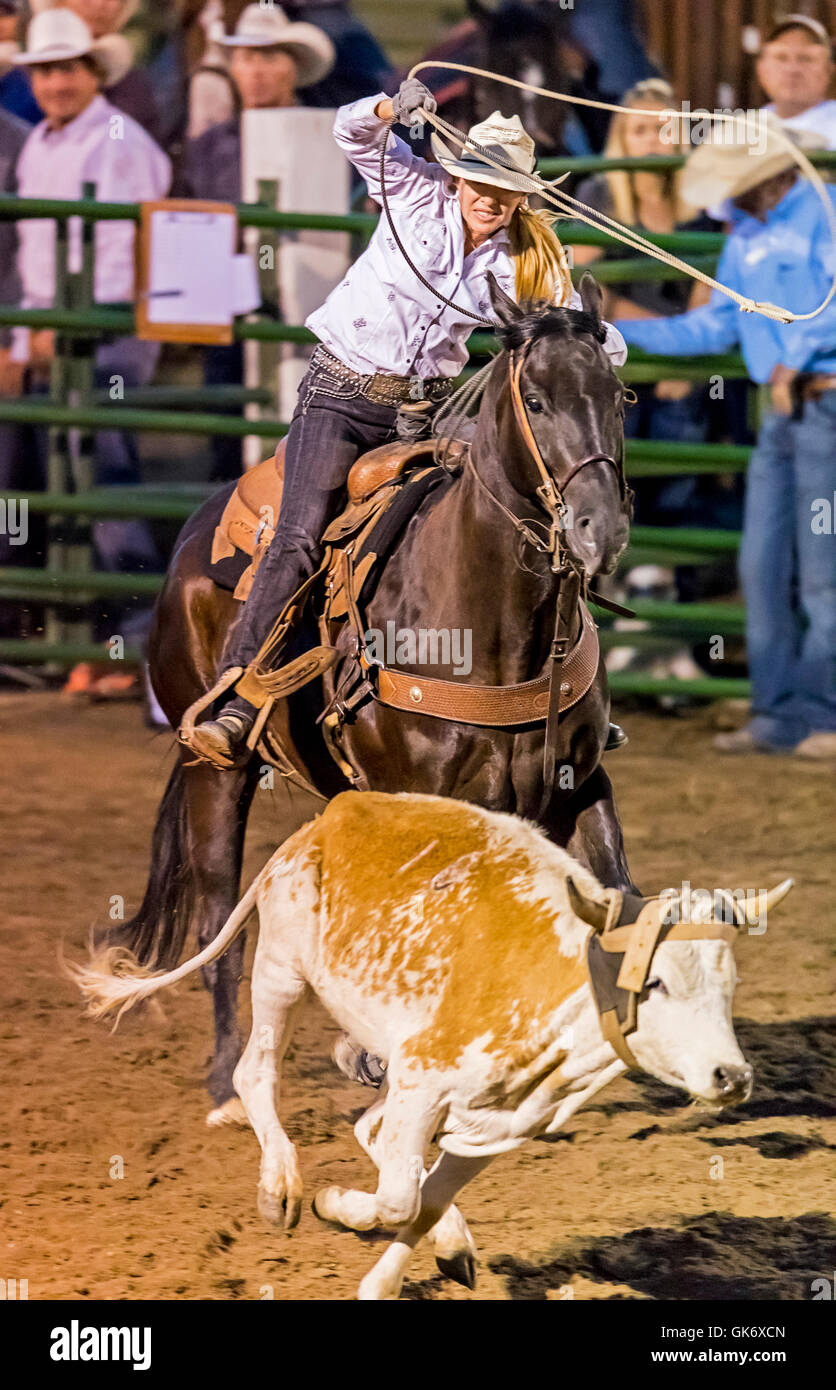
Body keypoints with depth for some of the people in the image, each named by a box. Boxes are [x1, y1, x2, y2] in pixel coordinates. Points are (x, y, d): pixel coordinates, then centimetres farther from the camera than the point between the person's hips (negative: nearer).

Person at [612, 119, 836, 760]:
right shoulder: (746, 239, 16)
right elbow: (716, 325, 20)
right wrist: (613, 332, 17)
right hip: (784, 413, 9)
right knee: (764, 568, 6)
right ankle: (781, 715, 11)